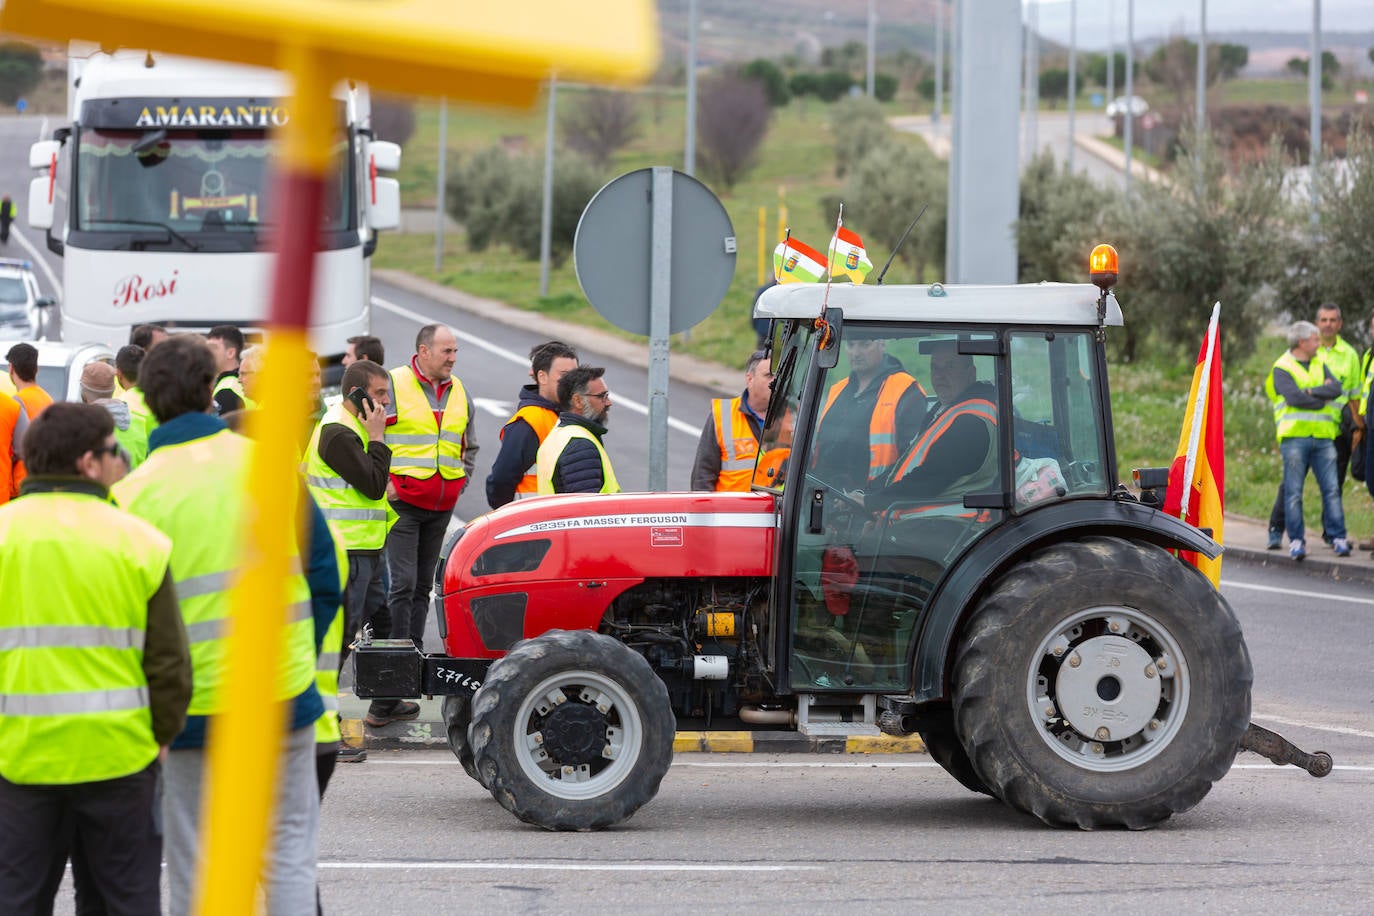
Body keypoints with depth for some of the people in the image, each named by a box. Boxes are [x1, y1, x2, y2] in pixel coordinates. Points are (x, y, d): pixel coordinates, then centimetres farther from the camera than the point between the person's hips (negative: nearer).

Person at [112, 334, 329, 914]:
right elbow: (324, 576, 3)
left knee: (195, 869, 8)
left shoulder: (134, 495, -9)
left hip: (196, 706, -1)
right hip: (284, 691, 2)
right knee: (289, 847, 11)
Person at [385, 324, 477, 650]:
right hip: (402, 501, -6)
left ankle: (416, 648, 15)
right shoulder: (393, 384, -6)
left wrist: (460, 482, 16)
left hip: (442, 507, 6)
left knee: (424, 584, 10)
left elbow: (470, 446, 29)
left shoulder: (459, 391, 14)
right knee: (404, 582, -11)